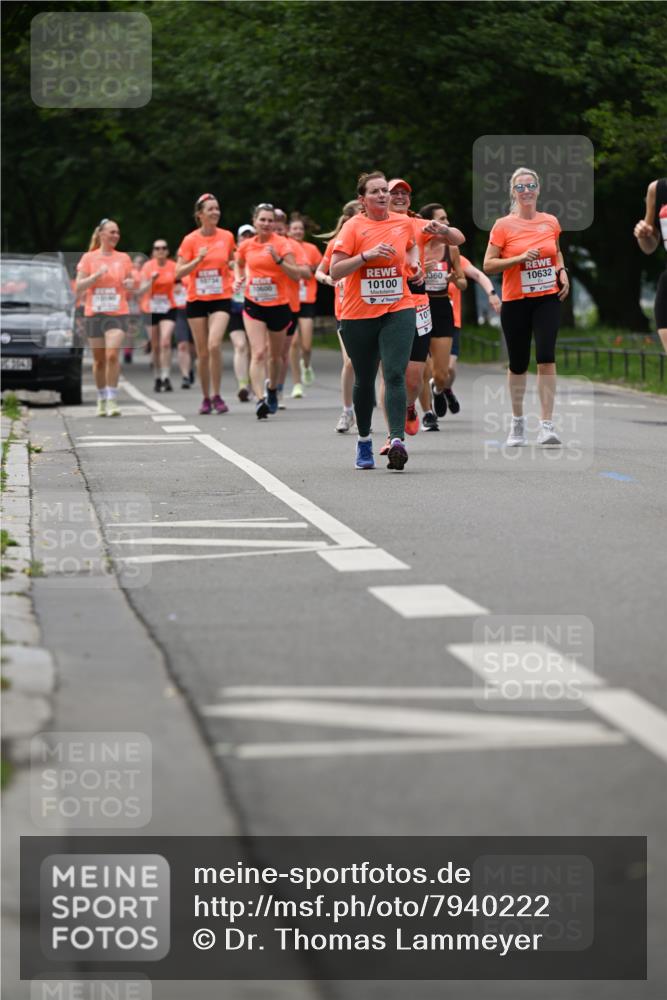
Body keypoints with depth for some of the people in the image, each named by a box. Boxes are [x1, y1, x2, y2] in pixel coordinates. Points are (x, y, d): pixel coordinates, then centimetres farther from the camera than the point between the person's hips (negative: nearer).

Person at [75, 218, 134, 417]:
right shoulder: (89, 258, 3)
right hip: (94, 313, 0)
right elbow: (78, 287, -1)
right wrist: (96, 276, -16)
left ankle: (112, 400, -15)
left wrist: (130, 284, -8)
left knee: (113, 354, -17)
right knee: (99, 359, 7)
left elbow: (130, 283, 16)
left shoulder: (123, 258, 7)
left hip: (117, 313, 0)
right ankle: (101, 400, 21)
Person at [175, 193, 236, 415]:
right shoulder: (190, 240, -4)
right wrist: (198, 259, -19)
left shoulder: (227, 237, 1)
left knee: (214, 345, -20)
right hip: (196, 300, 0)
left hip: (221, 299, 0)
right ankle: (206, 398, 19)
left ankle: (217, 396, -9)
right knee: (202, 352, 5)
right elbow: (178, 273, -7)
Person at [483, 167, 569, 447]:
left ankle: (546, 426, -16)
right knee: (518, 364, 7)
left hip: (548, 299, 1)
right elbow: (488, 265, -7)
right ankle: (517, 421, 29)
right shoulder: (504, 225, -4)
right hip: (515, 301, -1)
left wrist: (562, 271, 6)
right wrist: (521, 258, -17)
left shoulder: (551, 222, 6)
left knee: (546, 356, -16)